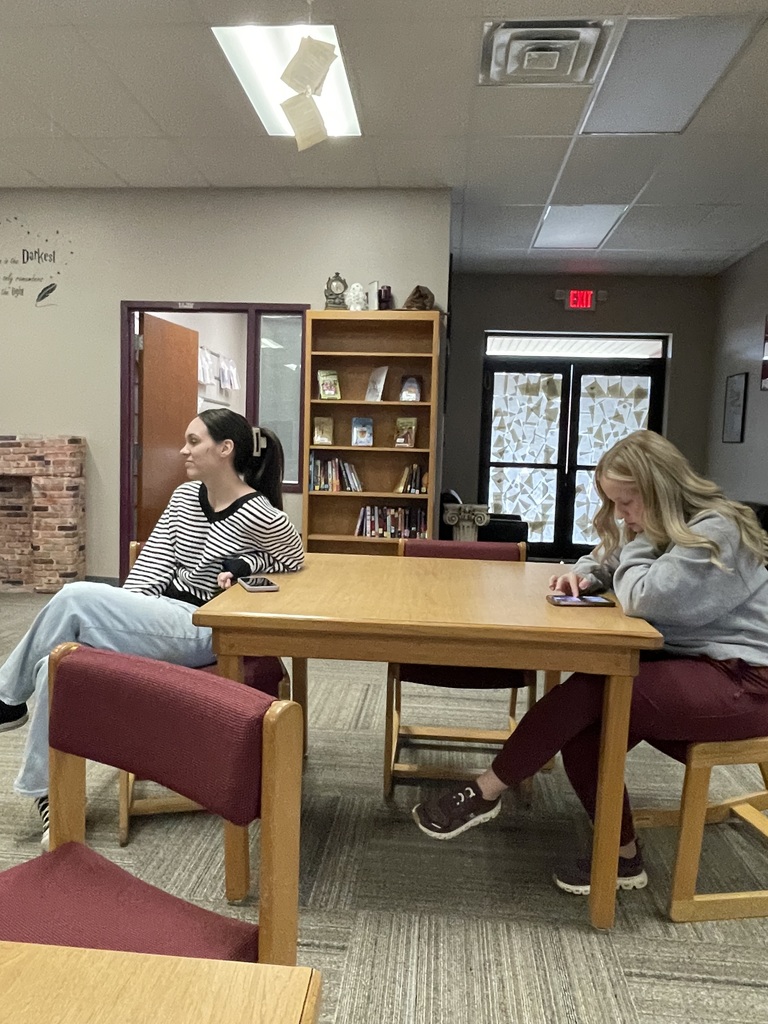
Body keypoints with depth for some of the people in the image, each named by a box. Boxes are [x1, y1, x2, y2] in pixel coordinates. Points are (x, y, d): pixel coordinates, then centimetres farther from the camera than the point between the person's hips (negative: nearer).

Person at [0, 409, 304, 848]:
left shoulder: (259, 514, -14)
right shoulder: (185, 496, 9)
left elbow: (295, 557, 3)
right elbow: (152, 563, 7)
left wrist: (241, 566, -12)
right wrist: (119, 617, -5)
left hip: (203, 631, -7)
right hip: (159, 616, 7)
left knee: (76, 597, -22)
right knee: (58, 665, -16)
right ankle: (50, 792, 1)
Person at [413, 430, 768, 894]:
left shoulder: (716, 531, -19)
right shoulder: (661, 525, 10)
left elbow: (642, 597, -27)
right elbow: (606, 563, 21)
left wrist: (639, 538, -12)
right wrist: (583, 575, -2)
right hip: (693, 663, 9)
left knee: (590, 692, -24)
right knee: (582, 728, -14)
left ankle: (486, 794, -11)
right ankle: (622, 857, 0)